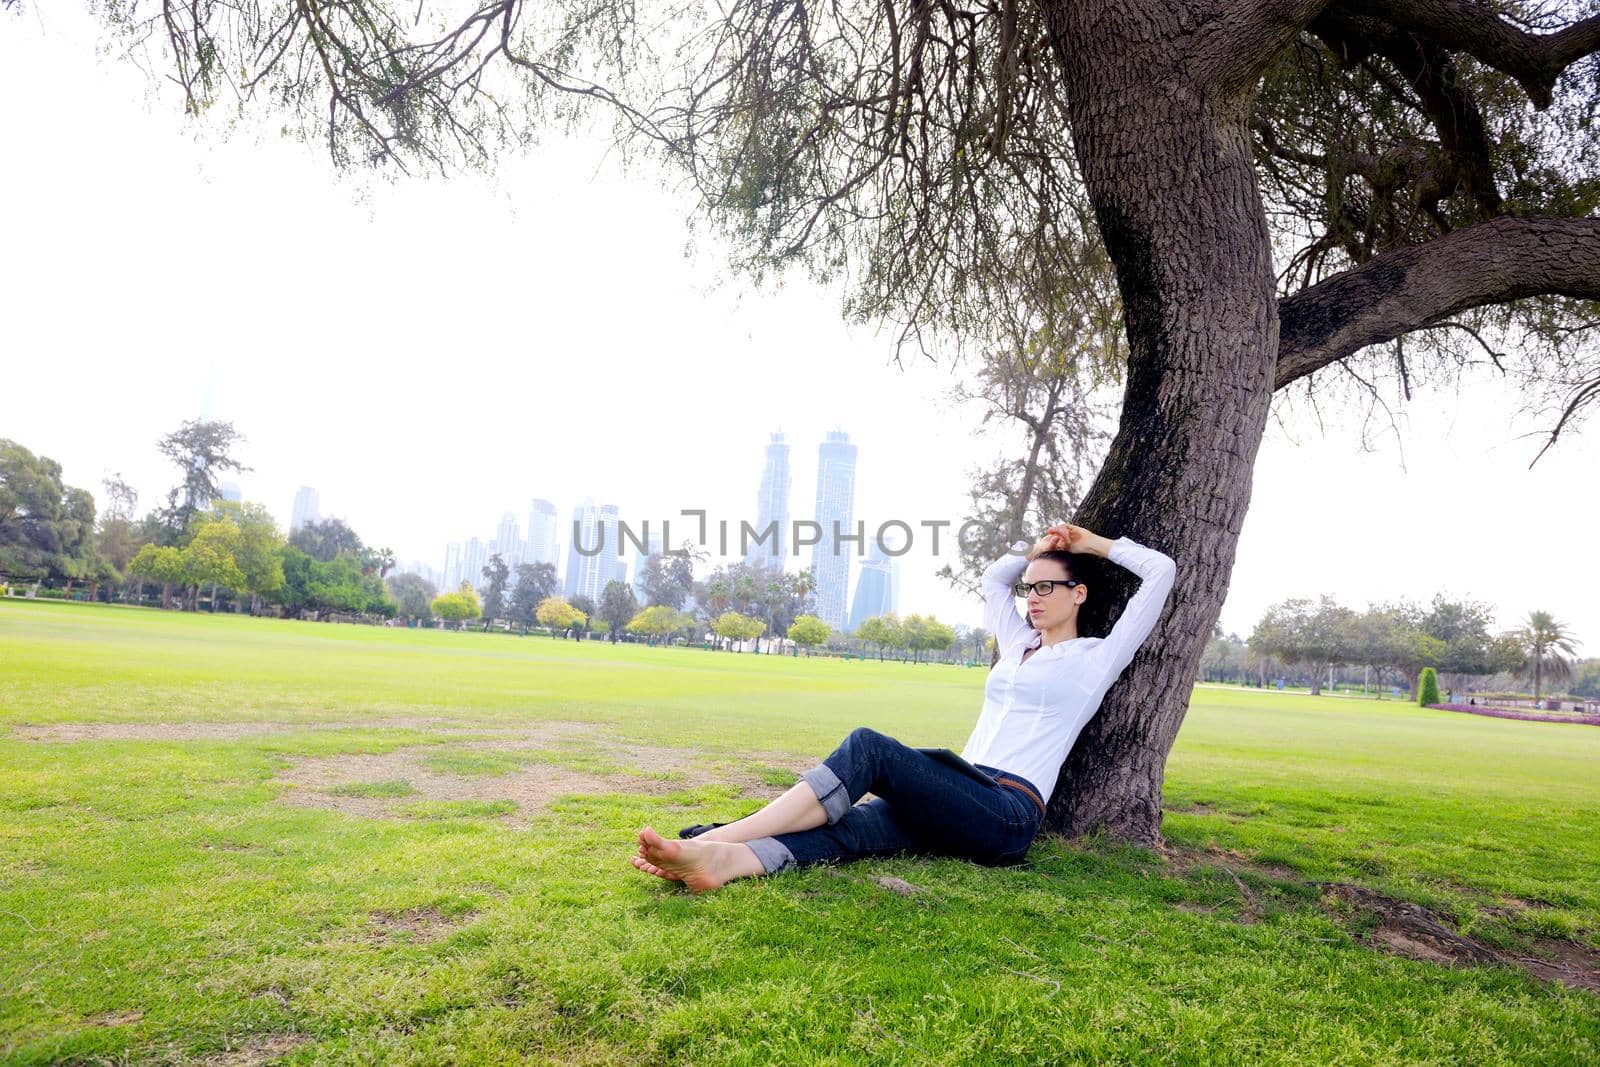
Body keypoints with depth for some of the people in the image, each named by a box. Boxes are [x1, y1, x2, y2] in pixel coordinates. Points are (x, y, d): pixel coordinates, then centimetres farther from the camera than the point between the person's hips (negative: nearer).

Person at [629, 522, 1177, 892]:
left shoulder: (1095, 658, 8)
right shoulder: (1020, 644, 26)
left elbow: (1162, 571, 5)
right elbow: (992, 578, 40)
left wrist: (1095, 544, 15)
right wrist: (1036, 547, 31)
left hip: (1006, 815, -7)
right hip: (963, 803, 7)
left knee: (869, 747, -28)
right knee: (848, 826, -26)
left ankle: (715, 838, -36)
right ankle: (721, 859, -51)